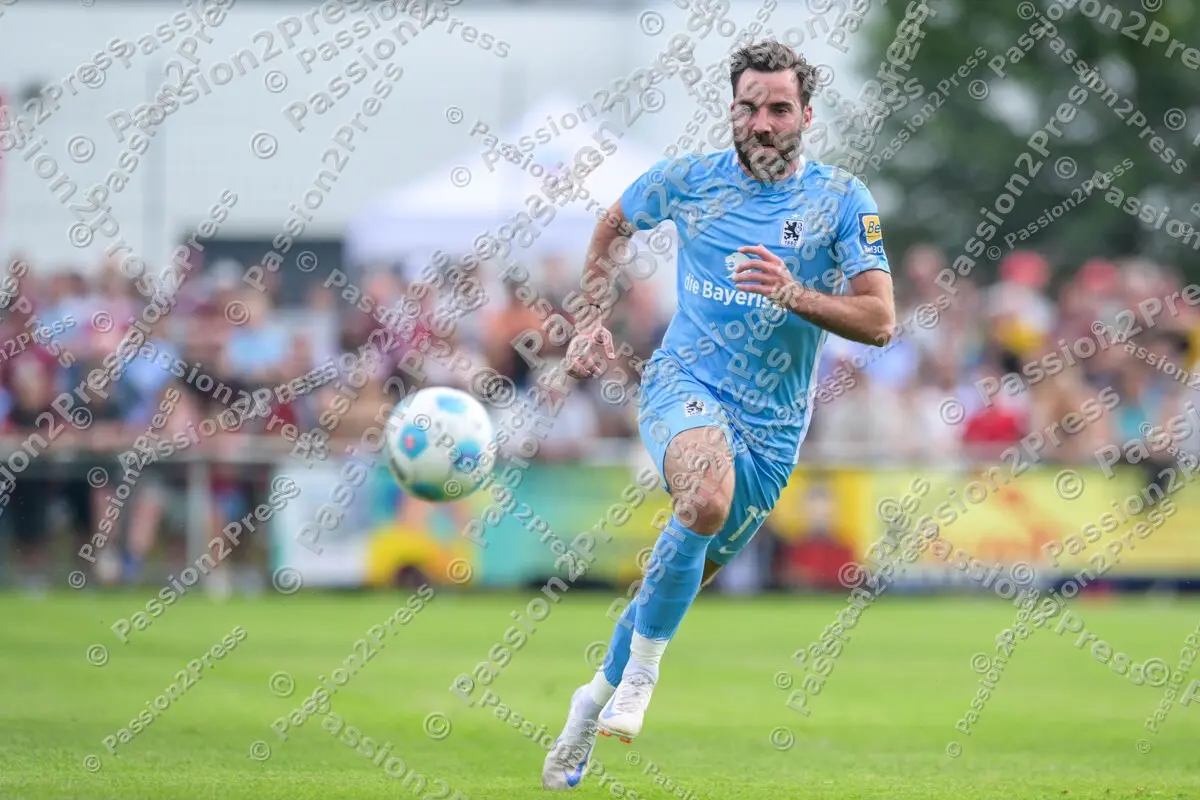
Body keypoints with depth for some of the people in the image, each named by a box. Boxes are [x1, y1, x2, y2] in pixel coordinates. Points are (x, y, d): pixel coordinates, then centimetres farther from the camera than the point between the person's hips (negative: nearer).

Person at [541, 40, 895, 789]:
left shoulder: (842, 199, -4)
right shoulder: (688, 180, 0)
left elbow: (879, 320, -10)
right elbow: (616, 224, 21)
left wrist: (794, 294, -25)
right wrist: (591, 320, 15)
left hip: (773, 426, 2)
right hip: (685, 384, -2)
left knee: (684, 575, 10)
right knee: (709, 495, -35)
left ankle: (599, 696, 36)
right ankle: (638, 676, -20)